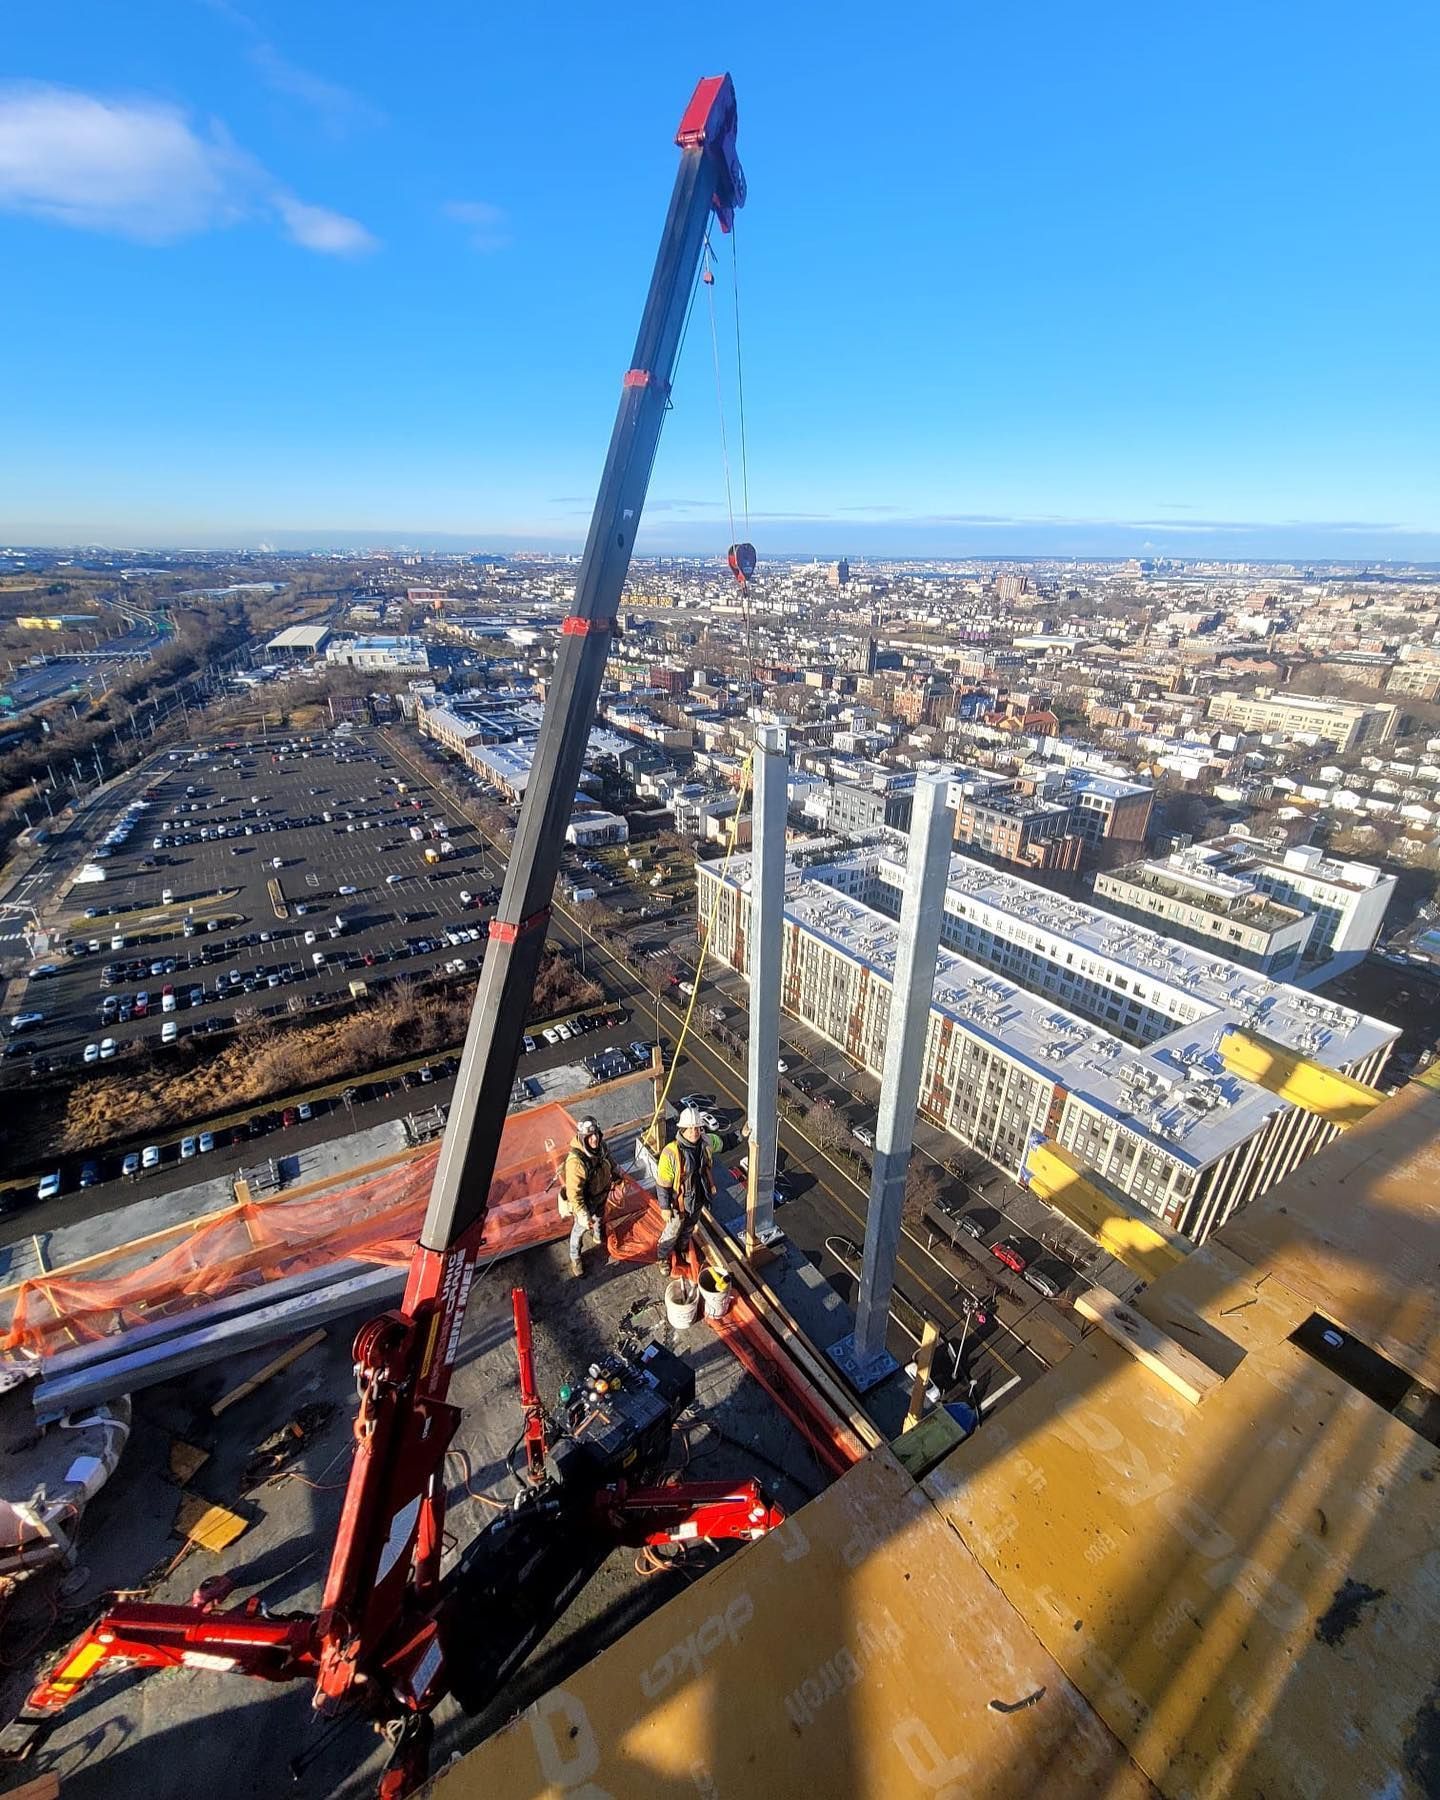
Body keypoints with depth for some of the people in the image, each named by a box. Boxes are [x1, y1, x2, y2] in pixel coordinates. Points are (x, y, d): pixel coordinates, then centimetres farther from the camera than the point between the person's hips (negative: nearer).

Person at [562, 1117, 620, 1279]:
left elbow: (608, 1161, 5)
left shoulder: (600, 1146, -21)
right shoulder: (576, 1161, -43)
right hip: (585, 1202, -6)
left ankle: (599, 1239, 65)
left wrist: (616, 1175, 19)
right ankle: (575, 1258, 48)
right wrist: (583, 1216, -30)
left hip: (601, 1197, 6)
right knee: (580, 1229, 21)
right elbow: (574, 1193, -34)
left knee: (599, 1220, 34)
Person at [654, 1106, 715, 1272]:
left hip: (698, 1199, 5)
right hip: (679, 1202, -5)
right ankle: (662, 1257, 46)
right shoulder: (671, 1152, -32)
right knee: (672, 1232, 18)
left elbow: (708, 1169, 7)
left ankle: (682, 1249, 58)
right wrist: (665, 1207, -18)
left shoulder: (704, 1146, -15)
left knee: (689, 1228, 29)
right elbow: (662, 1183, -23)